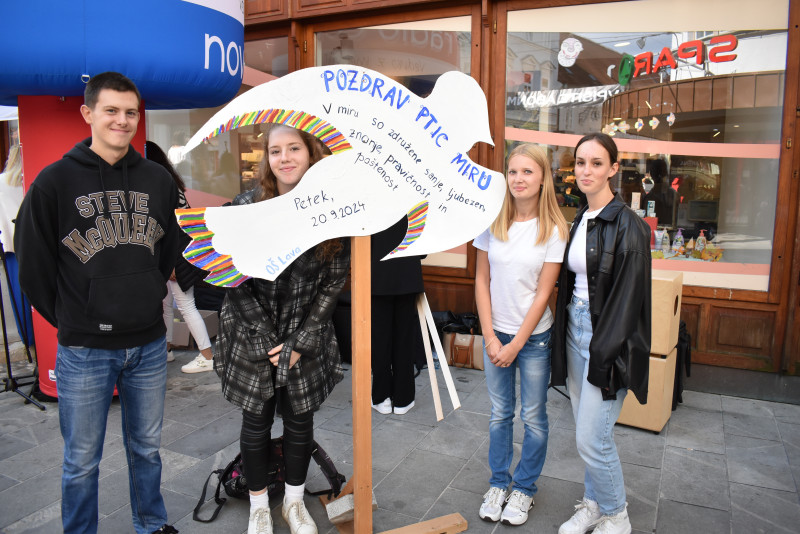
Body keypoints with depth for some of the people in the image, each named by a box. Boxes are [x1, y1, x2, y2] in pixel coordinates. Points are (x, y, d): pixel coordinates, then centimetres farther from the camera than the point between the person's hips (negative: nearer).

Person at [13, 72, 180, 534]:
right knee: (82, 463, 12)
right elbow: (34, 264, 0)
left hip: (149, 344, 3)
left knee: (147, 449, 19)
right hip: (84, 349, -3)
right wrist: (68, 317, 1)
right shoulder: (56, 181, -6)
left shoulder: (158, 180, 4)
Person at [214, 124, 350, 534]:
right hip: (253, 336, 0)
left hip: (307, 336, 1)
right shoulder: (246, 207, -9)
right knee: (256, 423, 11)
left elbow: (333, 283, -4)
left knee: (300, 422, 13)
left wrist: (298, 342, -8)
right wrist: (268, 341, -11)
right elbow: (236, 282, -7)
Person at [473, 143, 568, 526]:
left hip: (534, 336, -2)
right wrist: (490, 337, -5)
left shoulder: (553, 230, -10)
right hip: (495, 333, 2)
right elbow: (482, 280, 0)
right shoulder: (492, 222, -3)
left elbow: (543, 292, -10)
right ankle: (498, 483, 34)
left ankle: (524, 488, 31)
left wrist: (516, 344, -10)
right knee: (500, 413, 15)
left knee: (533, 417, 11)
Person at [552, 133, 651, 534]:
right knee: (585, 431, 17)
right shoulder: (580, 220, 10)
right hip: (575, 329, 7)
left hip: (606, 338, -7)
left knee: (592, 438, -2)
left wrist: (604, 354, -19)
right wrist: (565, 335, 11)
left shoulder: (628, 225, -14)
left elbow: (627, 297, -17)